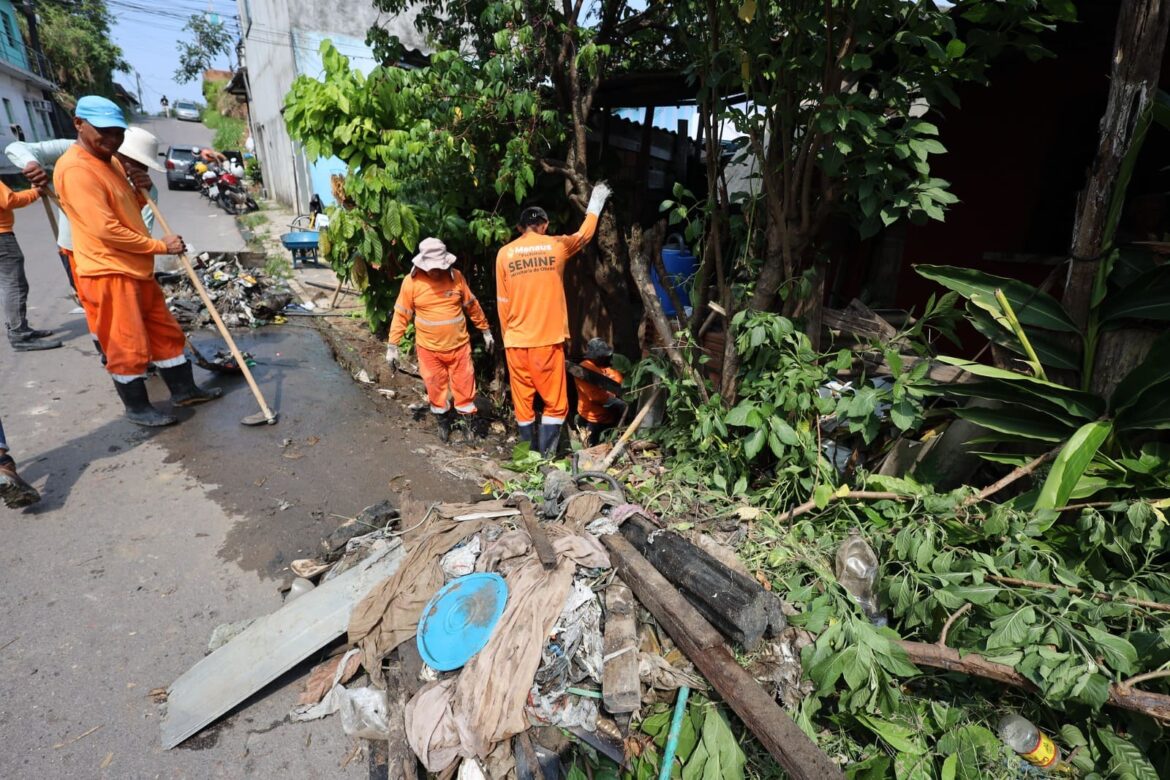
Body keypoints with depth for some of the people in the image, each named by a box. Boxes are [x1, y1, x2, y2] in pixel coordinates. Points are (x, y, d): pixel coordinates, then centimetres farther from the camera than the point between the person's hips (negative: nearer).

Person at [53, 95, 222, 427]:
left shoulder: (111, 161, 14)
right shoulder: (75, 169, -17)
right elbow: (105, 229, -23)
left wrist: (140, 191, 2)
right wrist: (160, 246, -16)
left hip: (136, 268, 9)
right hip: (107, 274, -9)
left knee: (165, 332, 15)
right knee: (127, 347, 0)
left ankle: (184, 389, 27)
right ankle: (137, 408, 14)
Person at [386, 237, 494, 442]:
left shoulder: (456, 276, -5)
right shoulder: (411, 282, -9)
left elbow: (472, 306, 5)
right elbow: (401, 315, -5)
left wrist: (485, 330, 10)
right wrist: (392, 345, -7)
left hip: (459, 345, 1)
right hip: (428, 349, 0)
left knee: (465, 385, 9)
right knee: (435, 387, 13)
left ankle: (469, 417, 29)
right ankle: (443, 420, 34)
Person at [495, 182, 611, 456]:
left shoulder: (504, 253, 4)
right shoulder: (556, 246, 1)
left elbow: (503, 302, 5)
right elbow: (584, 234, 21)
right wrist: (595, 204, 37)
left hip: (516, 340, 2)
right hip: (548, 338, -2)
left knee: (522, 401, 11)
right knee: (555, 402, 5)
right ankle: (546, 456, 3)